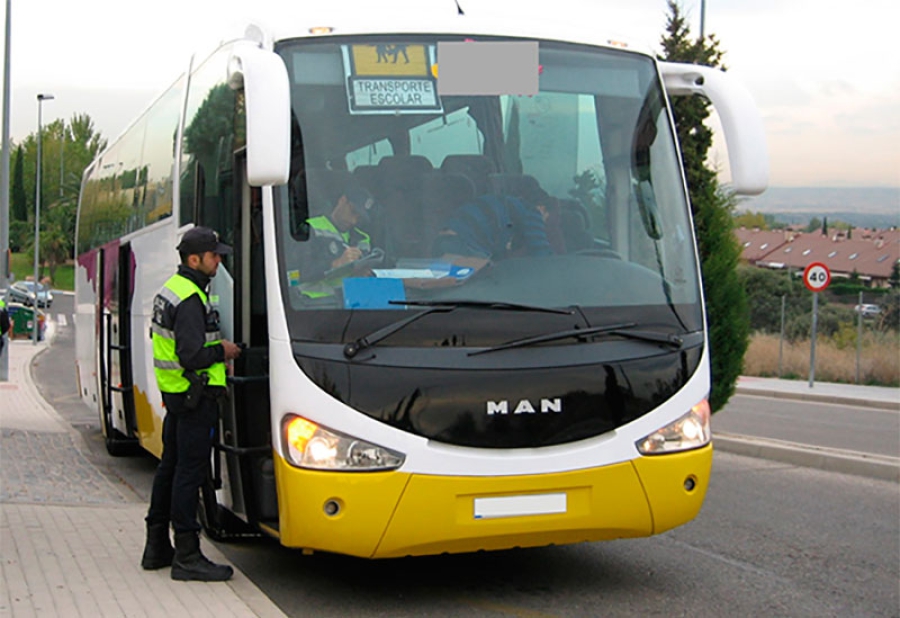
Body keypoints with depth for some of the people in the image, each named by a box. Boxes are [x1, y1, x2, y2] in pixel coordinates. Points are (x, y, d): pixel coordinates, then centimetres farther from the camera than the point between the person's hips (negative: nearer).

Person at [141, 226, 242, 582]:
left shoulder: (171, 289, 13)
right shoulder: (190, 300, -20)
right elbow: (192, 356, -26)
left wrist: (216, 356, 15)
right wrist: (222, 351, -10)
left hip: (173, 392, 11)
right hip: (195, 396, -11)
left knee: (170, 467, 16)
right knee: (190, 471, -7)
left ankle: (157, 547, 24)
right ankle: (186, 556, -3)